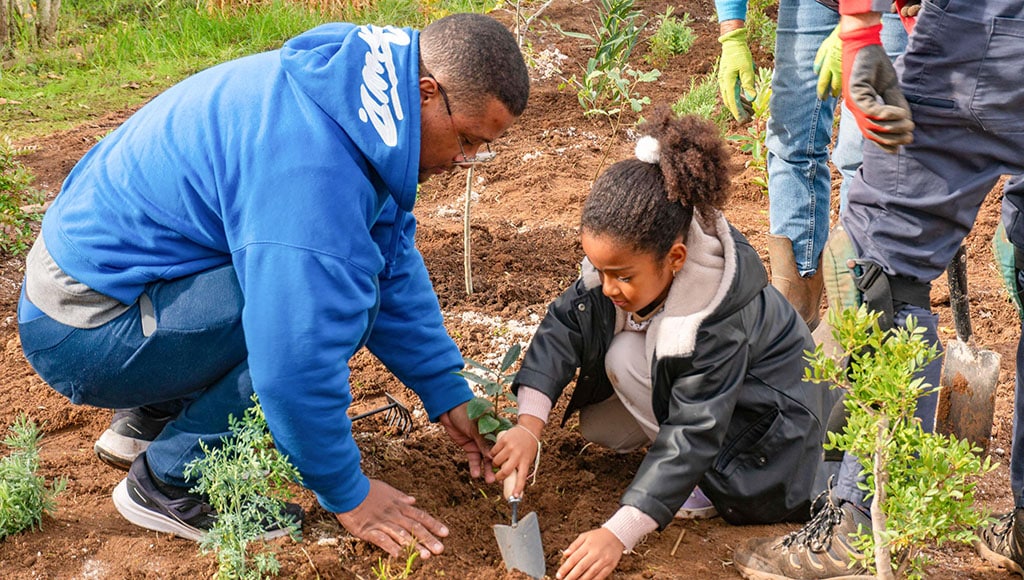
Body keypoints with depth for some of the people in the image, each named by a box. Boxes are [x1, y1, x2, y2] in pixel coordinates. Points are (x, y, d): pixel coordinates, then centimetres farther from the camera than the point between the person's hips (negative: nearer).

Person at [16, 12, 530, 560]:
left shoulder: (354, 93, 0)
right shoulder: (312, 163, -31)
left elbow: (395, 262, 8)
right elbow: (297, 364, -29)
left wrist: (448, 395, 7)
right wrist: (347, 495, -15)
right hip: (85, 335, -10)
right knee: (327, 288, -23)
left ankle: (151, 419, 17)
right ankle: (169, 482, -7)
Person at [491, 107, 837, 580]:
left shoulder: (718, 316, -39)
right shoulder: (626, 256, -23)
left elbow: (693, 433, -38)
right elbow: (563, 323, -18)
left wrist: (618, 533, -42)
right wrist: (529, 423, -32)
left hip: (762, 397, -8)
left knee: (627, 359, -26)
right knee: (600, 426, -4)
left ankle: (710, 484, -12)